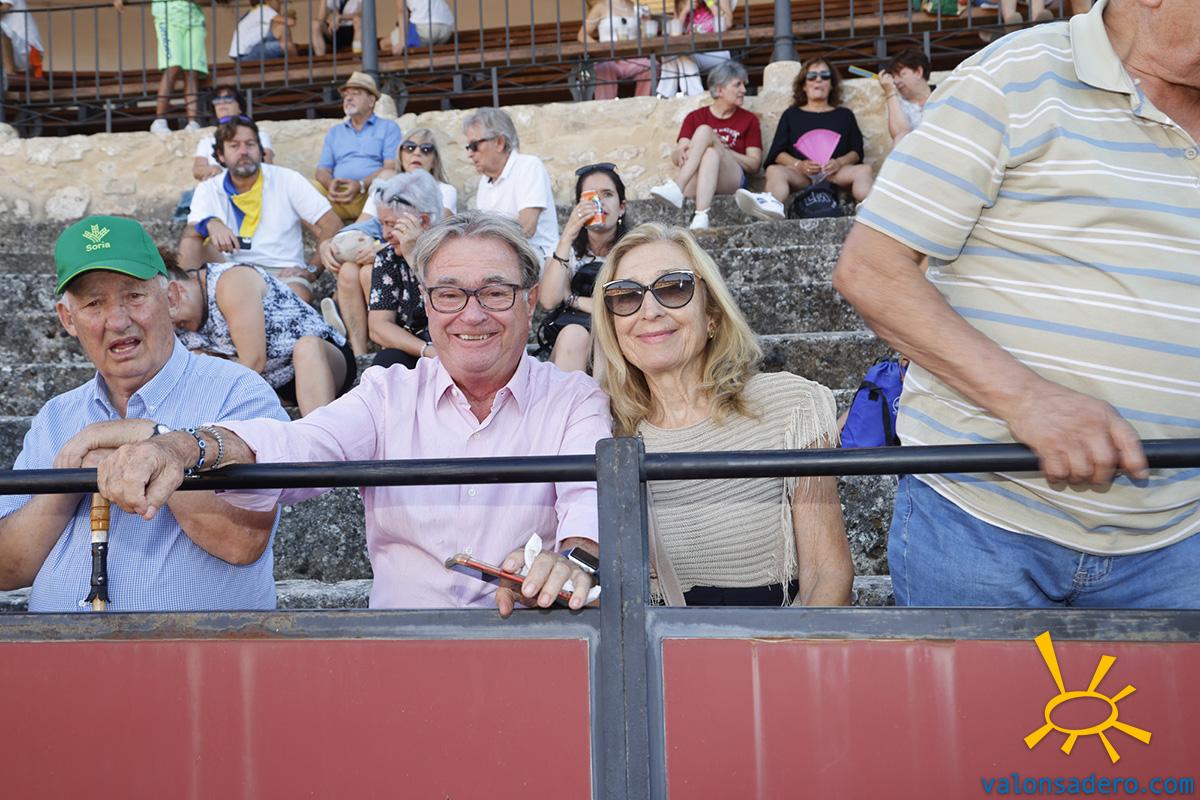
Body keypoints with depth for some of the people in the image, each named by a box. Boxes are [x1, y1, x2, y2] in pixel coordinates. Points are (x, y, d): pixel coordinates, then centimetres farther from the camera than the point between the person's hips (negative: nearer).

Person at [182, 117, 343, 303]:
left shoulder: (288, 180, 2)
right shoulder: (208, 190, 8)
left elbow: (332, 226, -1)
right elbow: (189, 233, -8)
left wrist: (311, 270, -12)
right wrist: (210, 224, -32)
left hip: (281, 272, -3)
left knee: (297, 295, -37)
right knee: (189, 244, -21)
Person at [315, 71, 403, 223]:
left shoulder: (388, 128, 14)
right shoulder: (334, 132, 28)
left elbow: (391, 167, -1)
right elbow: (322, 170, 17)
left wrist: (361, 185, -18)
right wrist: (331, 183, -9)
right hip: (338, 196, 3)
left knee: (388, 176, -34)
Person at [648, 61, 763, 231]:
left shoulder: (749, 120, 19)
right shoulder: (695, 117, 20)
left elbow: (754, 164, 9)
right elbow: (675, 157, 7)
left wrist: (724, 150, -7)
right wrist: (681, 154, -19)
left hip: (731, 181, 0)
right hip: (695, 178, 1)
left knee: (705, 131, -25)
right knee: (711, 153, -35)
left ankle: (676, 188, -48)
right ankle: (701, 217, -60)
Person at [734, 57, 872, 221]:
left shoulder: (844, 114, 26)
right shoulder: (791, 114, 25)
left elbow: (857, 151, 15)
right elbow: (777, 153, 12)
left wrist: (840, 162, -9)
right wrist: (799, 164, -9)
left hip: (835, 172, 1)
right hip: (800, 173, -1)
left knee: (864, 170, -31)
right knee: (774, 170, -33)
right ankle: (774, 208, -70)